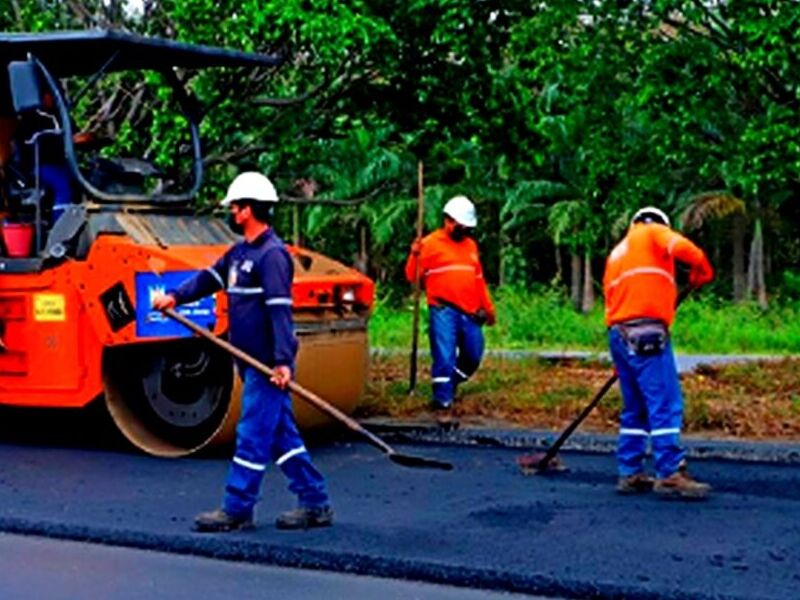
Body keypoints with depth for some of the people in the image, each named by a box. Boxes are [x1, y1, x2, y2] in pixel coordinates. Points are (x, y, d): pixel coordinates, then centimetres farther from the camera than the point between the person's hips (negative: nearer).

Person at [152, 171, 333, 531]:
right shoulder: (240, 252, 16)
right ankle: (315, 504, 18)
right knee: (281, 434, 12)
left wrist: (282, 360, -27)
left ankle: (237, 509, 4)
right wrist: (176, 296, 4)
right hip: (253, 361, 10)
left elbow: (279, 310, -22)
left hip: (268, 365, -10)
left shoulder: (271, 254, -15)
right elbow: (210, 278, 21)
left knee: (253, 435, -3)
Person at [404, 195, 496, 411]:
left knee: (473, 356, 9)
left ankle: (450, 384, 30)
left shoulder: (470, 245, 19)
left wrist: (488, 308, 26)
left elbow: (479, 280, 25)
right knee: (445, 355, -11)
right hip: (443, 311, -6)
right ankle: (442, 398, -5)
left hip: (470, 313, 6)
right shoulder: (431, 243, 0)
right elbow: (412, 276, -6)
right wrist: (415, 255, -24)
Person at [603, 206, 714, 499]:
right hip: (646, 331, -8)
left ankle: (629, 473, 14)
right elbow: (684, 248, -12)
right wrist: (701, 272, 9)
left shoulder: (616, 254, 30)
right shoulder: (653, 233, 10)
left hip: (618, 333, 8)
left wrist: (619, 360, 26)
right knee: (666, 404, -9)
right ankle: (670, 475, -13)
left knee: (635, 408, 13)